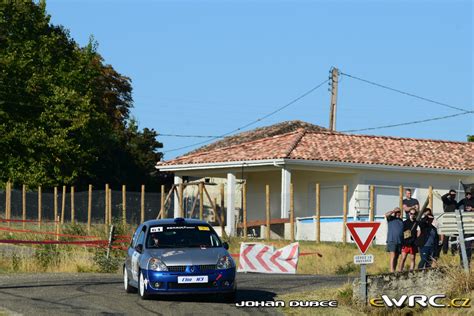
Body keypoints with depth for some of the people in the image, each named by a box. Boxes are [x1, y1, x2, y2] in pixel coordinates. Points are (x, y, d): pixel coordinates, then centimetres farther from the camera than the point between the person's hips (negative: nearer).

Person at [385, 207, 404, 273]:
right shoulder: (391, 218, 5)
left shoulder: (401, 221, 21)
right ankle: (392, 271, -19)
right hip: (392, 240, -6)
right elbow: (386, 214, -18)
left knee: (396, 257, 7)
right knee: (393, 256, -14)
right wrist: (394, 211, -8)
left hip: (399, 242, 6)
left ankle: (394, 271, 10)